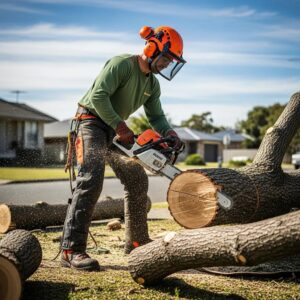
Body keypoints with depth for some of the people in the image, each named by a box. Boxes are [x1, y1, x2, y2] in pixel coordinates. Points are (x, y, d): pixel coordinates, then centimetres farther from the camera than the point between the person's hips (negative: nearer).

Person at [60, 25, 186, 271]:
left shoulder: (152, 84, 9)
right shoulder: (122, 64, -16)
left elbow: (156, 117, 9)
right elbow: (98, 96, -25)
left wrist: (170, 133, -12)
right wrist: (122, 128, -29)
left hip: (115, 130, 9)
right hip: (92, 122, -9)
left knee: (137, 180, 6)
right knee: (91, 179, -26)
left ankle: (136, 242, 17)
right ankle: (72, 250, -29)